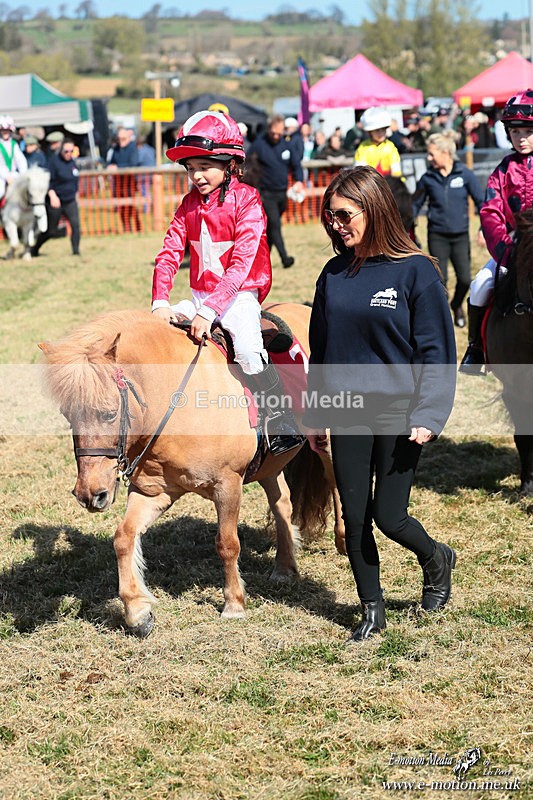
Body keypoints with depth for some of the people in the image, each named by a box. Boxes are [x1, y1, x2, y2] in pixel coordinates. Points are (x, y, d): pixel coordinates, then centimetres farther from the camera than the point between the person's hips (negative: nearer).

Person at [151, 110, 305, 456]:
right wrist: (161, 301, -16)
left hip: (239, 295, -7)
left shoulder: (247, 200, -12)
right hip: (201, 296, 7)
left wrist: (210, 311, -31)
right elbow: (169, 254, 1)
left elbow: (241, 264, -22)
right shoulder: (190, 204, 7)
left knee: (248, 349, -30)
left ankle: (283, 425, -16)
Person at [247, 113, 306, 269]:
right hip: (266, 193, -4)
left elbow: (296, 165, 10)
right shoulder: (259, 143, -6)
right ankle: (284, 257, -18)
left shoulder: (288, 144, 4)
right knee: (274, 224, -15)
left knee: (271, 227, 12)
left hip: (282, 192, 4)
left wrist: (299, 181, -8)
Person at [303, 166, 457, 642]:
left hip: (398, 414, -4)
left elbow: (436, 352, -8)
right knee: (355, 518, 7)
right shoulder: (335, 274, 4)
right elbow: (320, 349, 13)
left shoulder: (417, 271, -10)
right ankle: (372, 609, 23)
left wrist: (427, 416, -15)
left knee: (388, 517, -2)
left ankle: (436, 560, 30)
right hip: (347, 415, 4)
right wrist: (315, 416, 12)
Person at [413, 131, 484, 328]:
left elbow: (481, 201, 1)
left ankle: (457, 305, 27)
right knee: (440, 279, -6)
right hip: (437, 235, 0)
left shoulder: (465, 174, -4)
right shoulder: (428, 178, 0)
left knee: (465, 279, -3)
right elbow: (415, 204, 11)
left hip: (460, 235, 0)